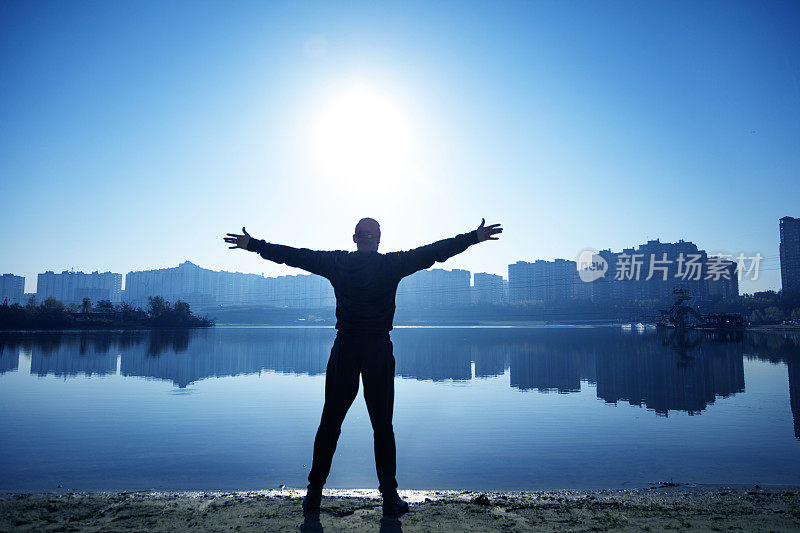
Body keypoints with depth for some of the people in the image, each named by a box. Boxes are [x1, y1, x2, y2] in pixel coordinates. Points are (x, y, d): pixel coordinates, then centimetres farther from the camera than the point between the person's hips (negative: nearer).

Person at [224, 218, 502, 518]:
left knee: (329, 425, 9)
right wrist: (474, 237, 10)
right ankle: (390, 499, 11)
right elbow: (436, 251, 2)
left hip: (345, 350, 1)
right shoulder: (392, 264, 0)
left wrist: (252, 244, 20)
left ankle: (313, 496, 16)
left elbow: (294, 255, 9)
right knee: (382, 427, 6)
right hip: (379, 352, -1)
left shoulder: (336, 262, 4)